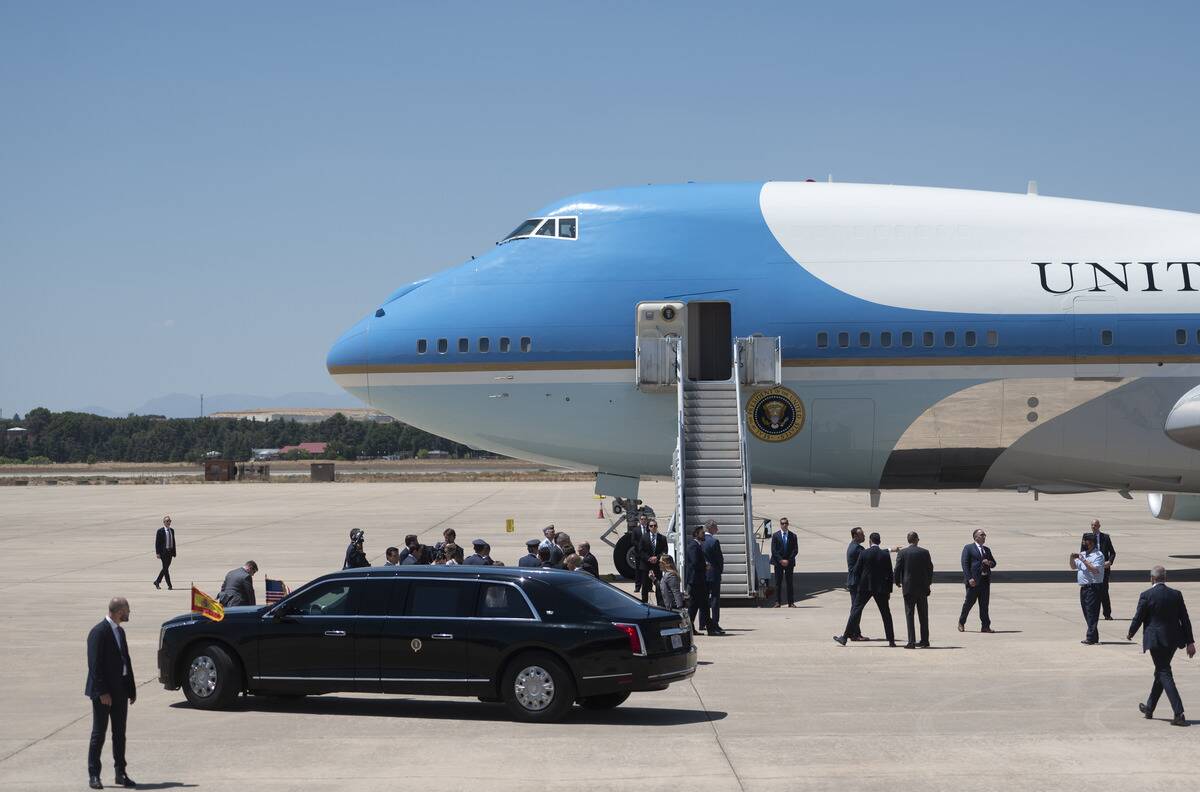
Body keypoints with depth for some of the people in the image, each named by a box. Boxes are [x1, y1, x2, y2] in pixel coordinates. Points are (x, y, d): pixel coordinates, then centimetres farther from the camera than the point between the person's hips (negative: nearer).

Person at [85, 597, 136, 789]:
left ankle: (120, 773, 17)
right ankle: (93, 775, 6)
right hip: (103, 692, -8)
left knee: (120, 733, 11)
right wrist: (102, 692, -20)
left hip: (120, 691, 8)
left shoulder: (120, 631, 13)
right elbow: (95, 665, -18)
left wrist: (131, 688, 12)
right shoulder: (99, 632, -14)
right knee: (99, 733, -1)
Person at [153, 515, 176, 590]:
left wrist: (174, 552, 11)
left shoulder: (172, 530, 11)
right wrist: (157, 553, -13)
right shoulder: (160, 531, -7)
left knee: (166, 568, 11)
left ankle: (157, 581, 26)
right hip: (163, 552, -6)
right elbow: (157, 542, -7)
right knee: (165, 568, -5)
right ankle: (169, 585, -5)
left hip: (170, 552, 6)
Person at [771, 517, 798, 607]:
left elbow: (795, 550, 1)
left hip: (789, 562, 1)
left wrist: (788, 560, -9)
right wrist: (781, 560, -11)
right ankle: (778, 602, 2)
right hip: (778, 562, -1)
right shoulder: (775, 535, 3)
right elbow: (773, 550, -2)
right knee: (778, 583, 0)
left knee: (789, 583, 2)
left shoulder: (793, 536, 5)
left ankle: (791, 602, 5)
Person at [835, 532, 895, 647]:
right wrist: (889, 590, 8)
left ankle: (844, 637, 0)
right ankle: (891, 640, 7)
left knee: (856, 610, 2)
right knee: (886, 613, 9)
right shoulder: (885, 555, -2)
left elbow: (856, 571, -3)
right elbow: (890, 574, 1)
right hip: (881, 588, 1)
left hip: (865, 587, -1)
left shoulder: (864, 553, -6)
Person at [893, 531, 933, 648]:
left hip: (908, 587, -2)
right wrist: (928, 583, 19)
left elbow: (898, 569, -5)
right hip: (923, 588, 2)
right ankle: (925, 641, 15)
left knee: (909, 615, 0)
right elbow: (930, 568, 5)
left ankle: (911, 642, -7)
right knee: (923, 615, 11)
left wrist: (898, 582, 12)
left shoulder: (902, 553, -6)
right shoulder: (925, 552, -1)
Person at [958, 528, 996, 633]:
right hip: (973, 580, -5)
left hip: (985, 580, 5)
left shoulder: (987, 549, 19)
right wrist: (969, 578, -16)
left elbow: (994, 563, 22)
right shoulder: (968, 548, 0)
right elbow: (965, 564, -7)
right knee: (969, 601, -1)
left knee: (984, 604, 3)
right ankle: (961, 622, 16)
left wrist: (989, 563, -3)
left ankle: (985, 626, 4)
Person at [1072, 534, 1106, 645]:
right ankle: (1094, 636, 17)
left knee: (1091, 612, -10)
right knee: (1087, 613, 10)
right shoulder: (1082, 554, 17)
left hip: (1093, 588, -8)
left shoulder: (1098, 555, -8)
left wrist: (1084, 560, -19)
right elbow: (1073, 567, 24)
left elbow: (1095, 570, -20)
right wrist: (1072, 559, 4)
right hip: (1083, 588, 8)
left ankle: (1091, 637, -12)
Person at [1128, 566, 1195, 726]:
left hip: (1156, 641, -5)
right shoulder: (1176, 595, 2)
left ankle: (1179, 714, -15)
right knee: (1160, 672, 19)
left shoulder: (1146, 595, -10)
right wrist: (1190, 642, 7)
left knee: (1165, 675, -4)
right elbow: (1185, 619, 3)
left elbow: (1138, 618, -6)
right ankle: (1149, 708, 33)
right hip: (1173, 640, 5)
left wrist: (1131, 633, 13)